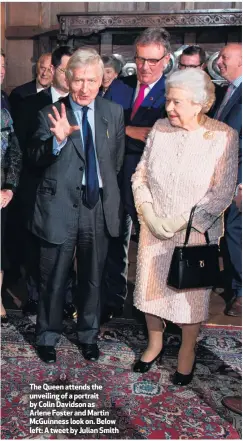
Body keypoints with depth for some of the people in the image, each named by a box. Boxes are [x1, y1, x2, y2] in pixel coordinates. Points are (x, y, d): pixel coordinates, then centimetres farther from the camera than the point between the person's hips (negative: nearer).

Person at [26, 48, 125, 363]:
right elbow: (36, 160, -13)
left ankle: (88, 335, 38)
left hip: (99, 207, 3)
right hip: (60, 206, -2)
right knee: (53, 280, 11)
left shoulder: (114, 113, 3)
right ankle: (47, 337, 34)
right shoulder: (50, 114, -6)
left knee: (92, 279, 17)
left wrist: (106, 186, 9)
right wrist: (58, 139, -29)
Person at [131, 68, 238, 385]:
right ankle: (154, 342, 41)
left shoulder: (224, 137, -12)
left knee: (191, 292, 11)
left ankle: (187, 350, 37)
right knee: (151, 285, 15)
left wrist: (179, 223, -17)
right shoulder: (160, 128, -3)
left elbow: (221, 194, -13)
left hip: (195, 232, -3)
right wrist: (150, 217, -10)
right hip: (153, 230, 3)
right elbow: (140, 176, 2)